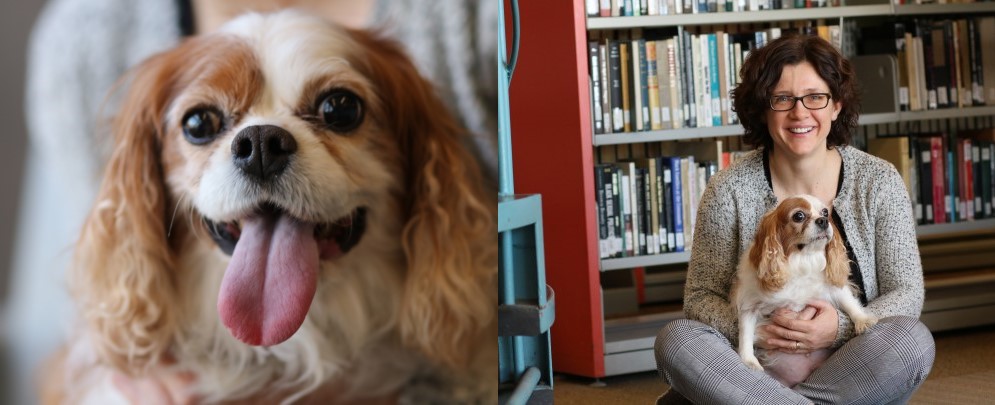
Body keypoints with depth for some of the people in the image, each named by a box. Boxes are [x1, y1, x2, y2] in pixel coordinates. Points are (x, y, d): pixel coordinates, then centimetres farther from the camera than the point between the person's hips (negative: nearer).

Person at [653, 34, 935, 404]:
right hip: (757, 372, -1)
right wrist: (754, 329, -23)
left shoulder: (879, 182, 0)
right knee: (676, 339, -27)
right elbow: (700, 296, -1)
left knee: (913, 340, -31)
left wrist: (841, 328, -21)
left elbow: (906, 293, -1)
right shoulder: (729, 190, -2)